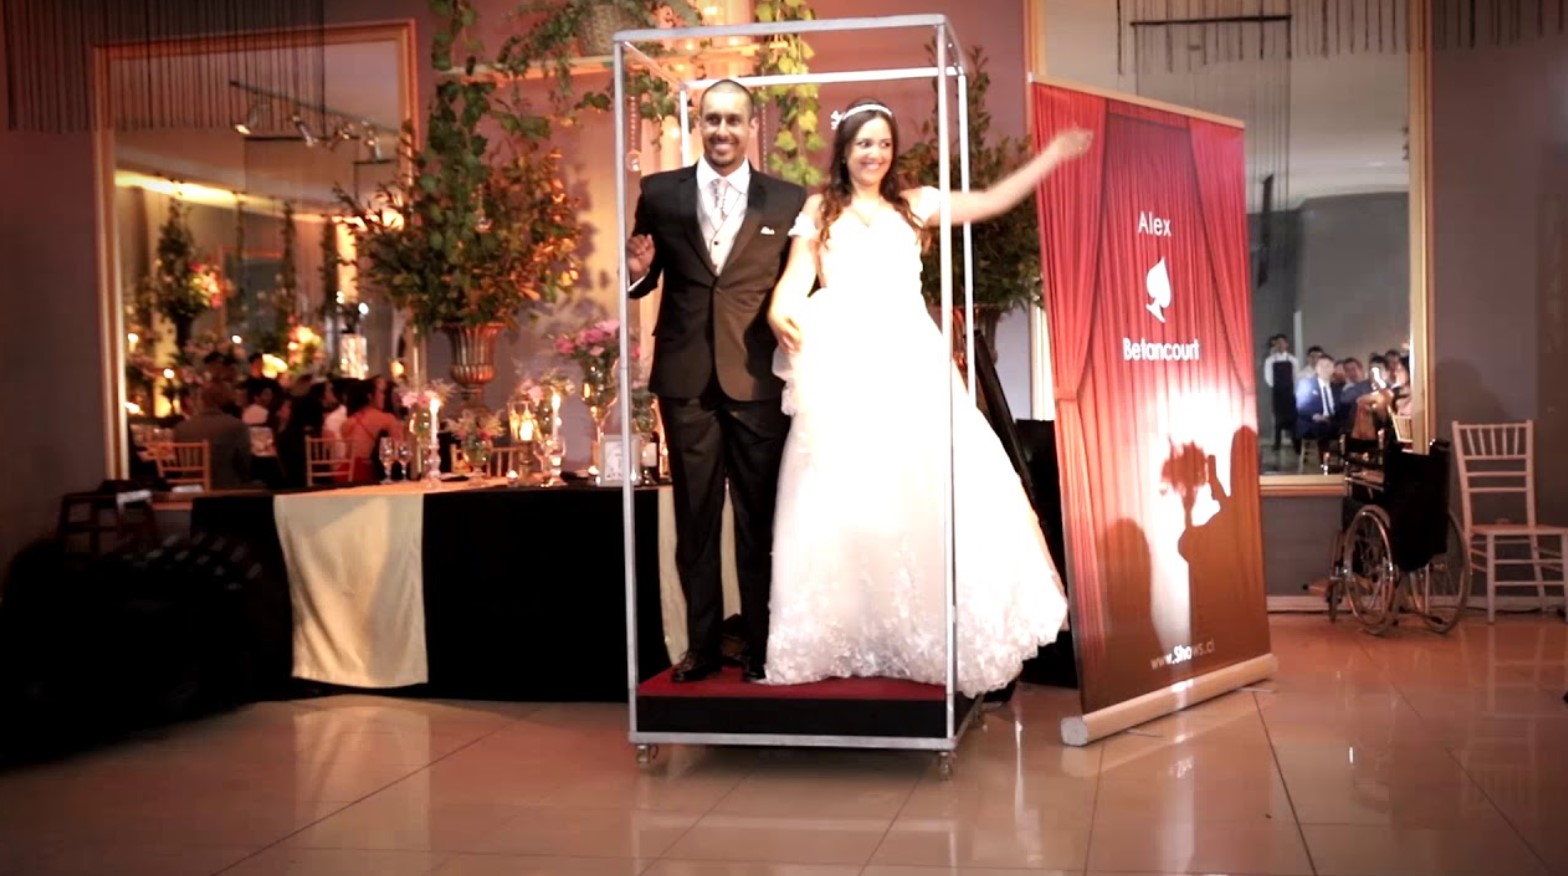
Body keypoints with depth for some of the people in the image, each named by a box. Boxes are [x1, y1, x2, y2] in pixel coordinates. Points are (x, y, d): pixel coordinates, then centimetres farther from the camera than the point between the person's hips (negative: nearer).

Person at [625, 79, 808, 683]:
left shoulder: (789, 201, 3)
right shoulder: (660, 193, 6)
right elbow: (646, 283, 10)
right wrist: (638, 270, -11)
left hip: (758, 379, -1)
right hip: (686, 378, 1)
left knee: (760, 519, 4)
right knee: (695, 519, 9)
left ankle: (761, 648, 15)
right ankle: (702, 646, 19)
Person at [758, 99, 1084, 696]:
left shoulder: (915, 205, 19)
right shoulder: (821, 211, 14)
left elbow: (993, 201, 16)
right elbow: (796, 275, 3)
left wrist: (1054, 155, 11)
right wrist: (779, 312, -19)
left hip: (909, 359, 1)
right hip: (844, 362, -1)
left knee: (927, 489, -9)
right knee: (845, 493, -5)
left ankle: (931, 633, -2)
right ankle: (849, 635, -1)